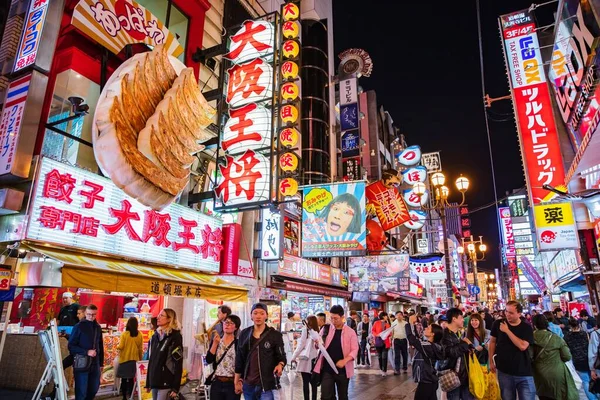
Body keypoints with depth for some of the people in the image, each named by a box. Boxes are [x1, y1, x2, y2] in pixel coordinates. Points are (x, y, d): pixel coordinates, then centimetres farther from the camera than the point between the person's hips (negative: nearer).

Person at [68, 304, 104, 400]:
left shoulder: (98, 327, 9)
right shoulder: (79, 326, -8)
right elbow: (71, 346, -10)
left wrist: (101, 362, 12)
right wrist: (86, 352, -19)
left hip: (95, 364, 5)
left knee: (94, 389, 13)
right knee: (81, 391, 2)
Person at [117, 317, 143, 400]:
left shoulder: (124, 334, -13)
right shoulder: (139, 335, -6)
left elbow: (120, 347, -11)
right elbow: (141, 348, 0)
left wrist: (117, 346, 12)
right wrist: (140, 359, 13)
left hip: (124, 359, -2)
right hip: (134, 359, 2)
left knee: (124, 378, 10)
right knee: (131, 378, 13)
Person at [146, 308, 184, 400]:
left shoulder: (175, 337, -9)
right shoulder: (155, 336, 12)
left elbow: (178, 364, -12)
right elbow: (151, 360, 15)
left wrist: (175, 387, -15)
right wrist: (148, 382, 14)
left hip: (166, 382, -6)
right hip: (154, 381, 7)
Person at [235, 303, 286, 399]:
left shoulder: (275, 335, -5)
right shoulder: (244, 334, 4)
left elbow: (282, 357, -3)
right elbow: (239, 359, 9)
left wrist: (280, 365, -24)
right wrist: (237, 381, 9)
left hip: (266, 385, -3)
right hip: (247, 385, 4)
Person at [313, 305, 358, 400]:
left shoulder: (350, 332, -4)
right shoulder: (325, 329, 1)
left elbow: (354, 350, -8)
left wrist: (344, 360, -24)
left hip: (343, 370, -1)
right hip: (327, 369, 1)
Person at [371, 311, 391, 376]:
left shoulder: (387, 324, 11)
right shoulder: (376, 323, 0)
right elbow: (372, 331, -1)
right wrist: (377, 334, -17)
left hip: (385, 342, 1)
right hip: (378, 342, -1)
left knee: (384, 357, -6)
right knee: (380, 356, 9)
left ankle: (384, 371, -2)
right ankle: (381, 369, 24)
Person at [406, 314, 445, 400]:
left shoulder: (428, 346, -23)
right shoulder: (433, 346, 5)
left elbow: (411, 339, -29)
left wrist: (410, 323, -20)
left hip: (426, 382, -9)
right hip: (430, 381, 9)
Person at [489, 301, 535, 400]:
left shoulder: (526, 328, -7)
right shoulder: (498, 324, -3)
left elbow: (522, 346, -20)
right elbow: (492, 341, 9)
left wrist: (507, 330, -20)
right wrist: (491, 361, 7)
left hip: (524, 374, -2)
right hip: (504, 372, 2)